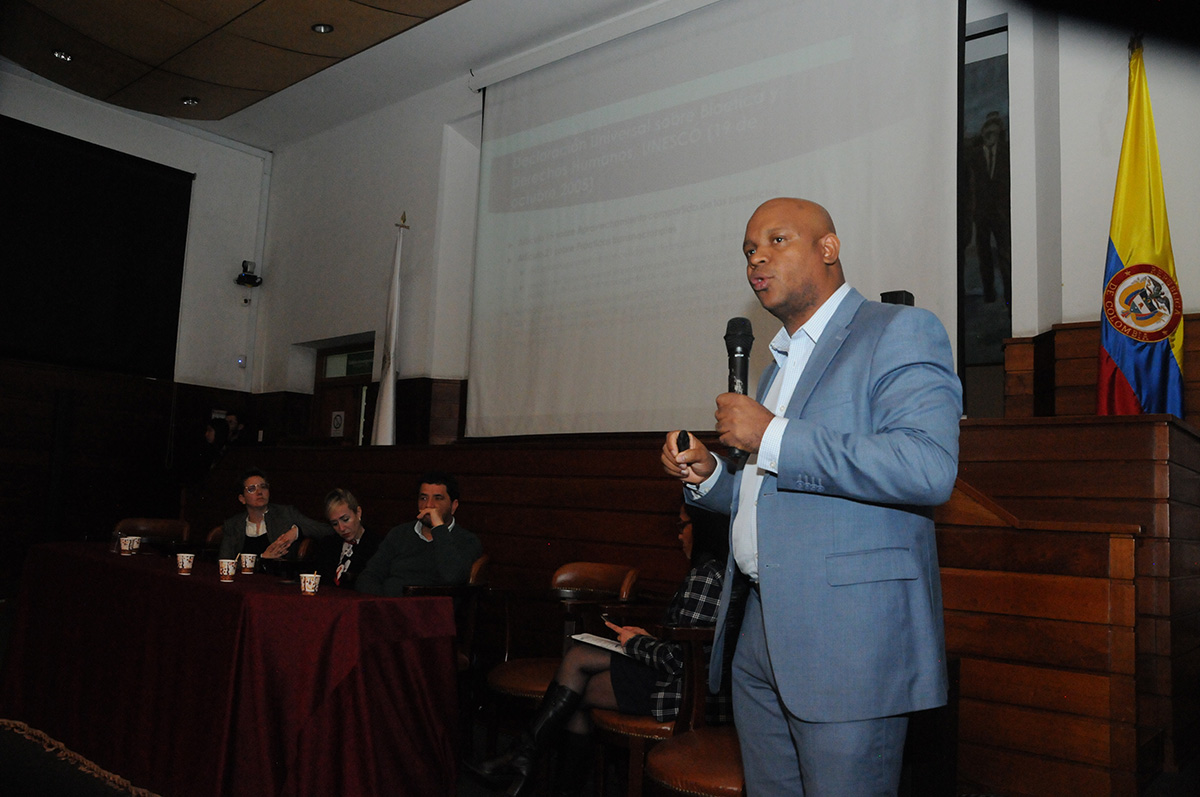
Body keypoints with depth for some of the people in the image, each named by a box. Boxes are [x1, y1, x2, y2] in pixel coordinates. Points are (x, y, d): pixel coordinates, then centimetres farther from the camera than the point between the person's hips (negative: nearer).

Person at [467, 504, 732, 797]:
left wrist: (635, 643, -6)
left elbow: (678, 660, -23)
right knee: (578, 656, 8)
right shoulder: (720, 569, 10)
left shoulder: (705, 575, -21)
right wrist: (649, 639, 9)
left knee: (572, 692, 4)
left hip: (684, 692, -9)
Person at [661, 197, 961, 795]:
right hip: (761, 635, 8)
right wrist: (706, 476, 7)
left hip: (850, 638, -8)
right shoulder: (780, 360, 21)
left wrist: (772, 438, -19)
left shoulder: (900, 332, -6)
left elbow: (928, 468, -23)